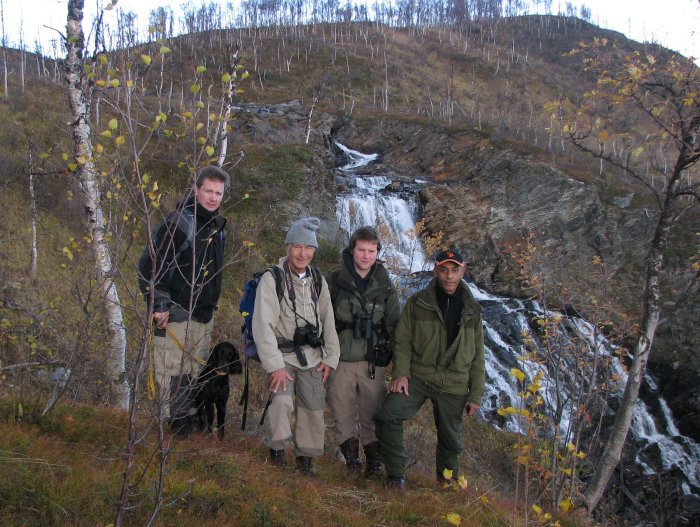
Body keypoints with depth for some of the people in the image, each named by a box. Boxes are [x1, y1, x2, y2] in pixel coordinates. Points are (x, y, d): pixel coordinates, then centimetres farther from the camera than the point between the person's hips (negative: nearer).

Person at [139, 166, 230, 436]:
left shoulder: (218, 227, 11)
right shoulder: (179, 221, -15)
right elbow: (150, 264, -18)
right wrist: (159, 305, -19)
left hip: (204, 316, 8)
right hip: (176, 316, -8)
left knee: (196, 371, 16)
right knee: (173, 373, -4)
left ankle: (191, 421, 29)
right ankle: (173, 426, 8)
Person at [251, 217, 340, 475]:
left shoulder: (318, 281, 6)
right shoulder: (272, 279, -12)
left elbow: (328, 321, 12)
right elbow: (263, 325, -17)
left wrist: (330, 357, 7)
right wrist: (275, 365, -20)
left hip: (312, 355, 5)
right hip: (282, 354, -5)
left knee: (313, 407, 6)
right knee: (282, 400, -25)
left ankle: (305, 456, 26)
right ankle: (277, 448, -1)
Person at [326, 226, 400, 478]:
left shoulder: (385, 286, 4)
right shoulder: (335, 281, -1)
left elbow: (394, 324, 12)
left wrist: (394, 356, 8)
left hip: (373, 361, 1)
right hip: (341, 360, -1)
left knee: (372, 414, 6)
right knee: (343, 412, 5)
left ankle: (374, 461, 19)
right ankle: (350, 455, 20)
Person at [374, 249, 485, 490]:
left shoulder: (472, 310, 5)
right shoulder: (417, 303, -2)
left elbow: (477, 357, 8)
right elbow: (402, 340, 0)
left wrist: (475, 395, 6)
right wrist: (401, 373, -15)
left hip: (454, 387, 2)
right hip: (418, 377, -1)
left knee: (450, 440, 13)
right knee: (388, 415, -21)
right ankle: (396, 474, -3)